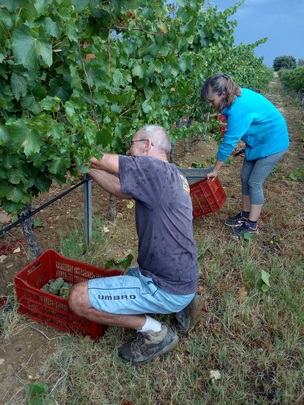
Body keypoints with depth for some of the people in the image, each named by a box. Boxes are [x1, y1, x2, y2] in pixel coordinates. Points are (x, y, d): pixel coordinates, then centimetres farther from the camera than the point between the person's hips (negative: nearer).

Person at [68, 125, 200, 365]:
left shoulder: (154, 168, -21)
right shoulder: (170, 175, 8)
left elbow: (102, 160, -16)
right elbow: (121, 190, 12)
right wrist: (88, 168, 10)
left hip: (167, 288, -9)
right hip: (180, 278, 9)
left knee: (79, 298, -8)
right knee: (128, 275, 34)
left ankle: (154, 331, 0)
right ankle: (180, 305, 17)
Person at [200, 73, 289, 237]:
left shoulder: (239, 109, -33)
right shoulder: (238, 96, -6)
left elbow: (228, 143, -28)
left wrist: (215, 170, -18)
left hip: (273, 142, -9)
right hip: (257, 140, 9)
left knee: (254, 182, -5)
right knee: (245, 178, 10)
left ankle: (252, 225, 8)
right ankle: (245, 214, 24)